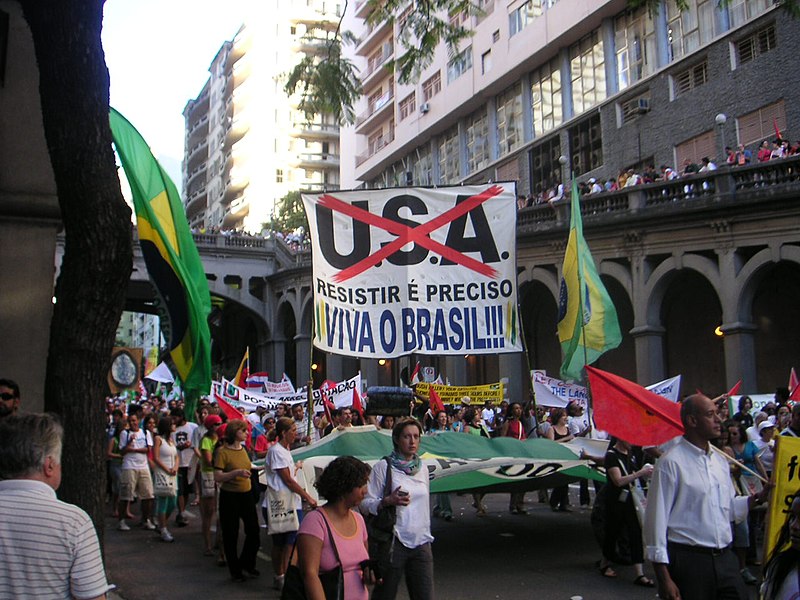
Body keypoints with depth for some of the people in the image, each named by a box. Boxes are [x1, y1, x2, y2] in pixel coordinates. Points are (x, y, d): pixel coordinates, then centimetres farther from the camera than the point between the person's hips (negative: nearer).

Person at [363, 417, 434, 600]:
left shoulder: (422, 468, 12)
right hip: (393, 542, -4)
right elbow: (366, 502, -6)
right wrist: (388, 501, -22)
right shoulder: (383, 466, -5)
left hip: (421, 542, 5)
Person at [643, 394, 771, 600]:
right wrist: (664, 579, -16)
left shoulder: (720, 460, 12)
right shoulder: (671, 462, -13)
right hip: (689, 561, -7)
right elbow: (657, 519, -14)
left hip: (725, 559, 7)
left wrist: (758, 498, 3)